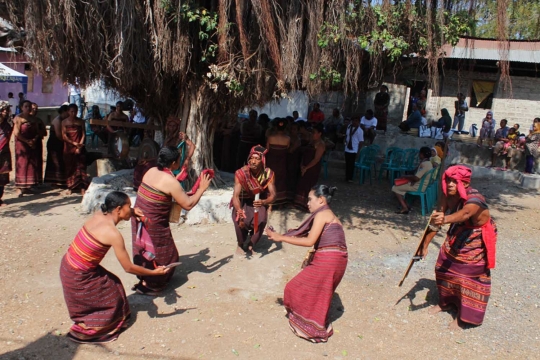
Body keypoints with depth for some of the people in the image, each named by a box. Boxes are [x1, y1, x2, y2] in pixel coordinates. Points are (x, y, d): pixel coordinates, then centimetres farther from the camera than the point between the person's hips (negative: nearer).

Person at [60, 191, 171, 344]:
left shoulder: (98, 215, -4)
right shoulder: (113, 234, -25)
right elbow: (128, 268, -19)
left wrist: (132, 212, 3)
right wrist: (154, 272, -8)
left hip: (68, 265, 8)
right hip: (77, 277, -8)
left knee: (112, 285, 20)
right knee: (113, 300, 9)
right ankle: (83, 331, 17)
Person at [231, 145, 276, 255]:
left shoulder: (268, 173, -20)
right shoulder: (241, 173, -25)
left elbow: (273, 195, -24)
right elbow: (235, 195, -30)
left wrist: (263, 202, -47)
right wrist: (239, 211, -50)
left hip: (259, 201, 1)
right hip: (243, 202, -1)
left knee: (262, 220, -26)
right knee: (239, 220, -28)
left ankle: (251, 244, 3)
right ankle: (240, 244, 2)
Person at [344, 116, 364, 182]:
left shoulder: (360, 130, -10)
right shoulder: (349, 127, 6)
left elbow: (361, 142, -10)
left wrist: (358, 151, -12)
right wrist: (345, 141, 3)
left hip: (353, 150, -5)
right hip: (347, 149, 5)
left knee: (351, 164, 1)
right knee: (347, 163, 12)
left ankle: (350, 178, 10)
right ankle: (346, 177, 22)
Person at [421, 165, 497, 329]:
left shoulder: (474, 199, -32)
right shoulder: (448, 197, -14)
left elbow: (465, 214, -55)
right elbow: (436, 219, -10)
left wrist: (445, 219, -75)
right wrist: (425, 244, -11)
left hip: (475, 243, -6)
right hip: (456, 237, 6)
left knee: (468, 278, 0)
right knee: (443, 268, 13)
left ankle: (464, 314, 19)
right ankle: (446, 301, 36)